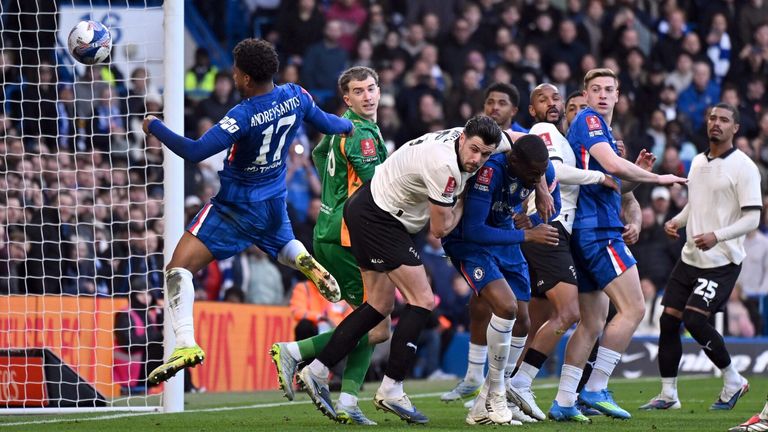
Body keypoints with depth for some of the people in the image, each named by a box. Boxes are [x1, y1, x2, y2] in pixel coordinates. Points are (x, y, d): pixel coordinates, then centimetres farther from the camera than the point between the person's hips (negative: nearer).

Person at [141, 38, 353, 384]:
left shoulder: (244, 116, -26)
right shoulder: (296, 97, -7)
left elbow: (195, 152, -30)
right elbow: (326, 124, 12)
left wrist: (154, 126, -18)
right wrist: (349, 124, 35)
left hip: (235, 208, -7)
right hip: (274, 205, 7)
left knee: (179, 267, -10)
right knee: (285, 247, 39)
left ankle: (186, 344, -27)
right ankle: (307, 263, 3)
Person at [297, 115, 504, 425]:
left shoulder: (465, 136, -2)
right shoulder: (444, 166, -28)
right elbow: (440, 228, -17)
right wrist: (462, 202, 1)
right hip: (378, 217, -10)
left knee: (380, 306, 13)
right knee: (422, 301, -10)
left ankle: (317, 371, 12)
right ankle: (390, 391, -9)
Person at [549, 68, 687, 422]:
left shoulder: (601, 128, 22)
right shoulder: (587, 121, -7)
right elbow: (613, 165, -21)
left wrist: (639, 173, 11)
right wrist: (657, 178, -10)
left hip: (586, 233, 10)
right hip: (598, 230, -10)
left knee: (592, 324, 10)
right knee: (633, 308, -11)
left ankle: (563, 402, 6)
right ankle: (595, 390, -11)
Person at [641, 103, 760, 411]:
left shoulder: (743, 167, -10)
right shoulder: (698, 162, 12)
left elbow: (752, 218, -14)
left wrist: (717, 236, -27)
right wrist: (676, 222, 7)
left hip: (722, 261, -7)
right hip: (690, 257, 7)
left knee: (694, 319, -16)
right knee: (668, 319, 2)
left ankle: (733, 381, 5)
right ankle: (668, 394, 11)